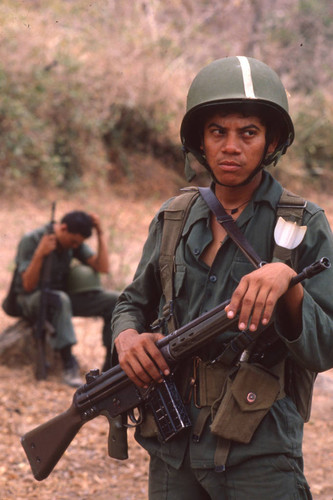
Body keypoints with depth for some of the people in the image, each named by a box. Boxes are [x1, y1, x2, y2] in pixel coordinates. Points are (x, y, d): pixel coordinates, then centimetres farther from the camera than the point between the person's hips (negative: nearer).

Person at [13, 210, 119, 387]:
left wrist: (100, 234, -11)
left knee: (114, 301, -12)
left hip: (62, 296, 6)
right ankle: (69, 365, -36)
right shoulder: (31, 241, -16)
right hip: (31, 300, -6)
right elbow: (28, 285, -22)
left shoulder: (74, 242, 1)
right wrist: (40, 254, -35)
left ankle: (111, 366, -10)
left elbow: (102, 267, -6)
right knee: (60, 299, -42)